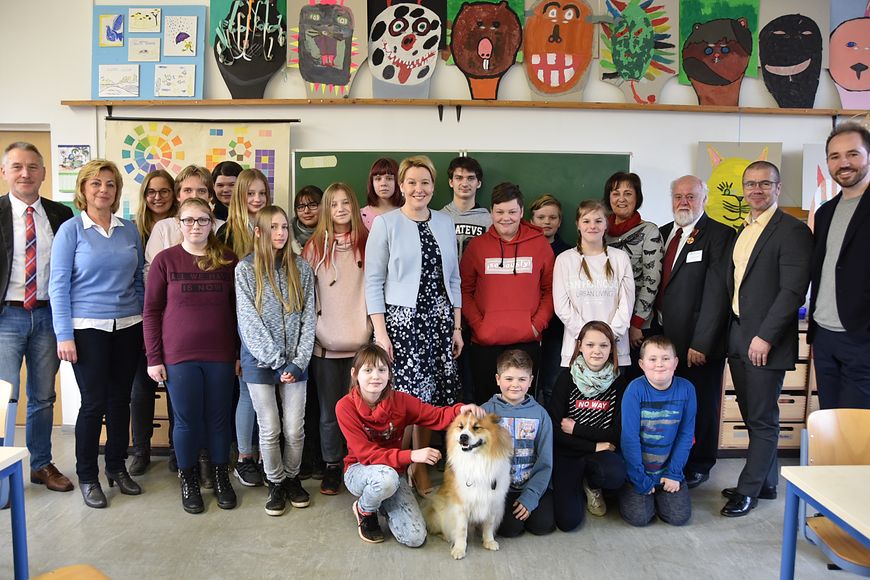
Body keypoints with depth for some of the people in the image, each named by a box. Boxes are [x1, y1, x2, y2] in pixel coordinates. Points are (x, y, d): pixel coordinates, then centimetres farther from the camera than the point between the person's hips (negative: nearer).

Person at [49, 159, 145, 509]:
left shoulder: (130, 230, 8)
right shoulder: (71, 230, -3)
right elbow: (58, 286, -5)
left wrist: (147, 324, 9)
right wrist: (64, 336, -11)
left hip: (128, 326, 4)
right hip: (88, 328, -3)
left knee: (120, 399, 10)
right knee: (94, 402, 1)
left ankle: (117, 467, 26)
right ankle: (87, 476, 17)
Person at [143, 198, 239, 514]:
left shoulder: (228, 260, 4)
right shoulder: (165, 259, -1)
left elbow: (237, 309, 8)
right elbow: (151, 311, 0)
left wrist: (240, 354, 6)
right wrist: (153, 358, -3)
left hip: (221, 355, 1)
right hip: (178, 355, -1)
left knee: (219, 418, 10)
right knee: (187, 420, 8)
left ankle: (221, 477, 28)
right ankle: (188, 481, 26)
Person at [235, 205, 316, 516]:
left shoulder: (301, 268, 3)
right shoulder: (246, 269, -3)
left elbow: (308, 318, 1)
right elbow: (249, 321, -8)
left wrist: (298, 361, -8)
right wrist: (277, 362, -12)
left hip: (295, 361, 2)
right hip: (260, 361, -2)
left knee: (294, 429, 4)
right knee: (270, 429, 4)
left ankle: (292, 477, 27)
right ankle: (276, 483, 24)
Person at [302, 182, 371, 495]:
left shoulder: (368, 243, 4)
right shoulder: (316, 246, 4)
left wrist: (375, 329, 2)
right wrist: (311, 331, 1)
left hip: (360, 341, 0)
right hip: (325, 343, 0)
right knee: (329, 410, 9)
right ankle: (332, 466, 24)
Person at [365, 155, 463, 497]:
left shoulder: (444, 223, 11)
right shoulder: (385, 223, -3)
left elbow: (453, 278, 14)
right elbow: (373, 281, -5)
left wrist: (456, 327, 10)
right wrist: (380, 332, -11)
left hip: (440, 322, 4)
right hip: (401, 320, -4)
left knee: (431, 397, 7)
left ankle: (421, 469, 23)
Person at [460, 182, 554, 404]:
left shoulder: (539, 244, 4)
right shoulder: (477, 245, 4)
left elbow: (550, 289, 7)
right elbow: (464, 290, 4)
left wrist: (538, 324, -3)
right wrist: (477, 325, -5)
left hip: (527, 342, 0)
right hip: (485, 343, 0)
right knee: (485, 403, 7)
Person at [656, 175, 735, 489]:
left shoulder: (719, 235, -8)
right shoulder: (663, 233, 12)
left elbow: (716, 293, -14)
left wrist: (701, 343, -18)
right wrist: (653, 328, 6)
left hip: (699, 343, -5)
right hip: (665, 337, 5)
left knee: (702, 405, 9)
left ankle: (699, 467, 26)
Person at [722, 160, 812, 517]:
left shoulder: (792, 231, -9)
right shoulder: (742, 232, 15)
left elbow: (793, 291, -16)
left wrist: (765, 337, -19)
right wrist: (732, 333, 10)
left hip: (765, 341, -7)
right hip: (738, 337, 8)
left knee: (762, 418, 3)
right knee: (753, 416, 15)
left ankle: (748, 490, 13)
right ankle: (766, 483, 28)